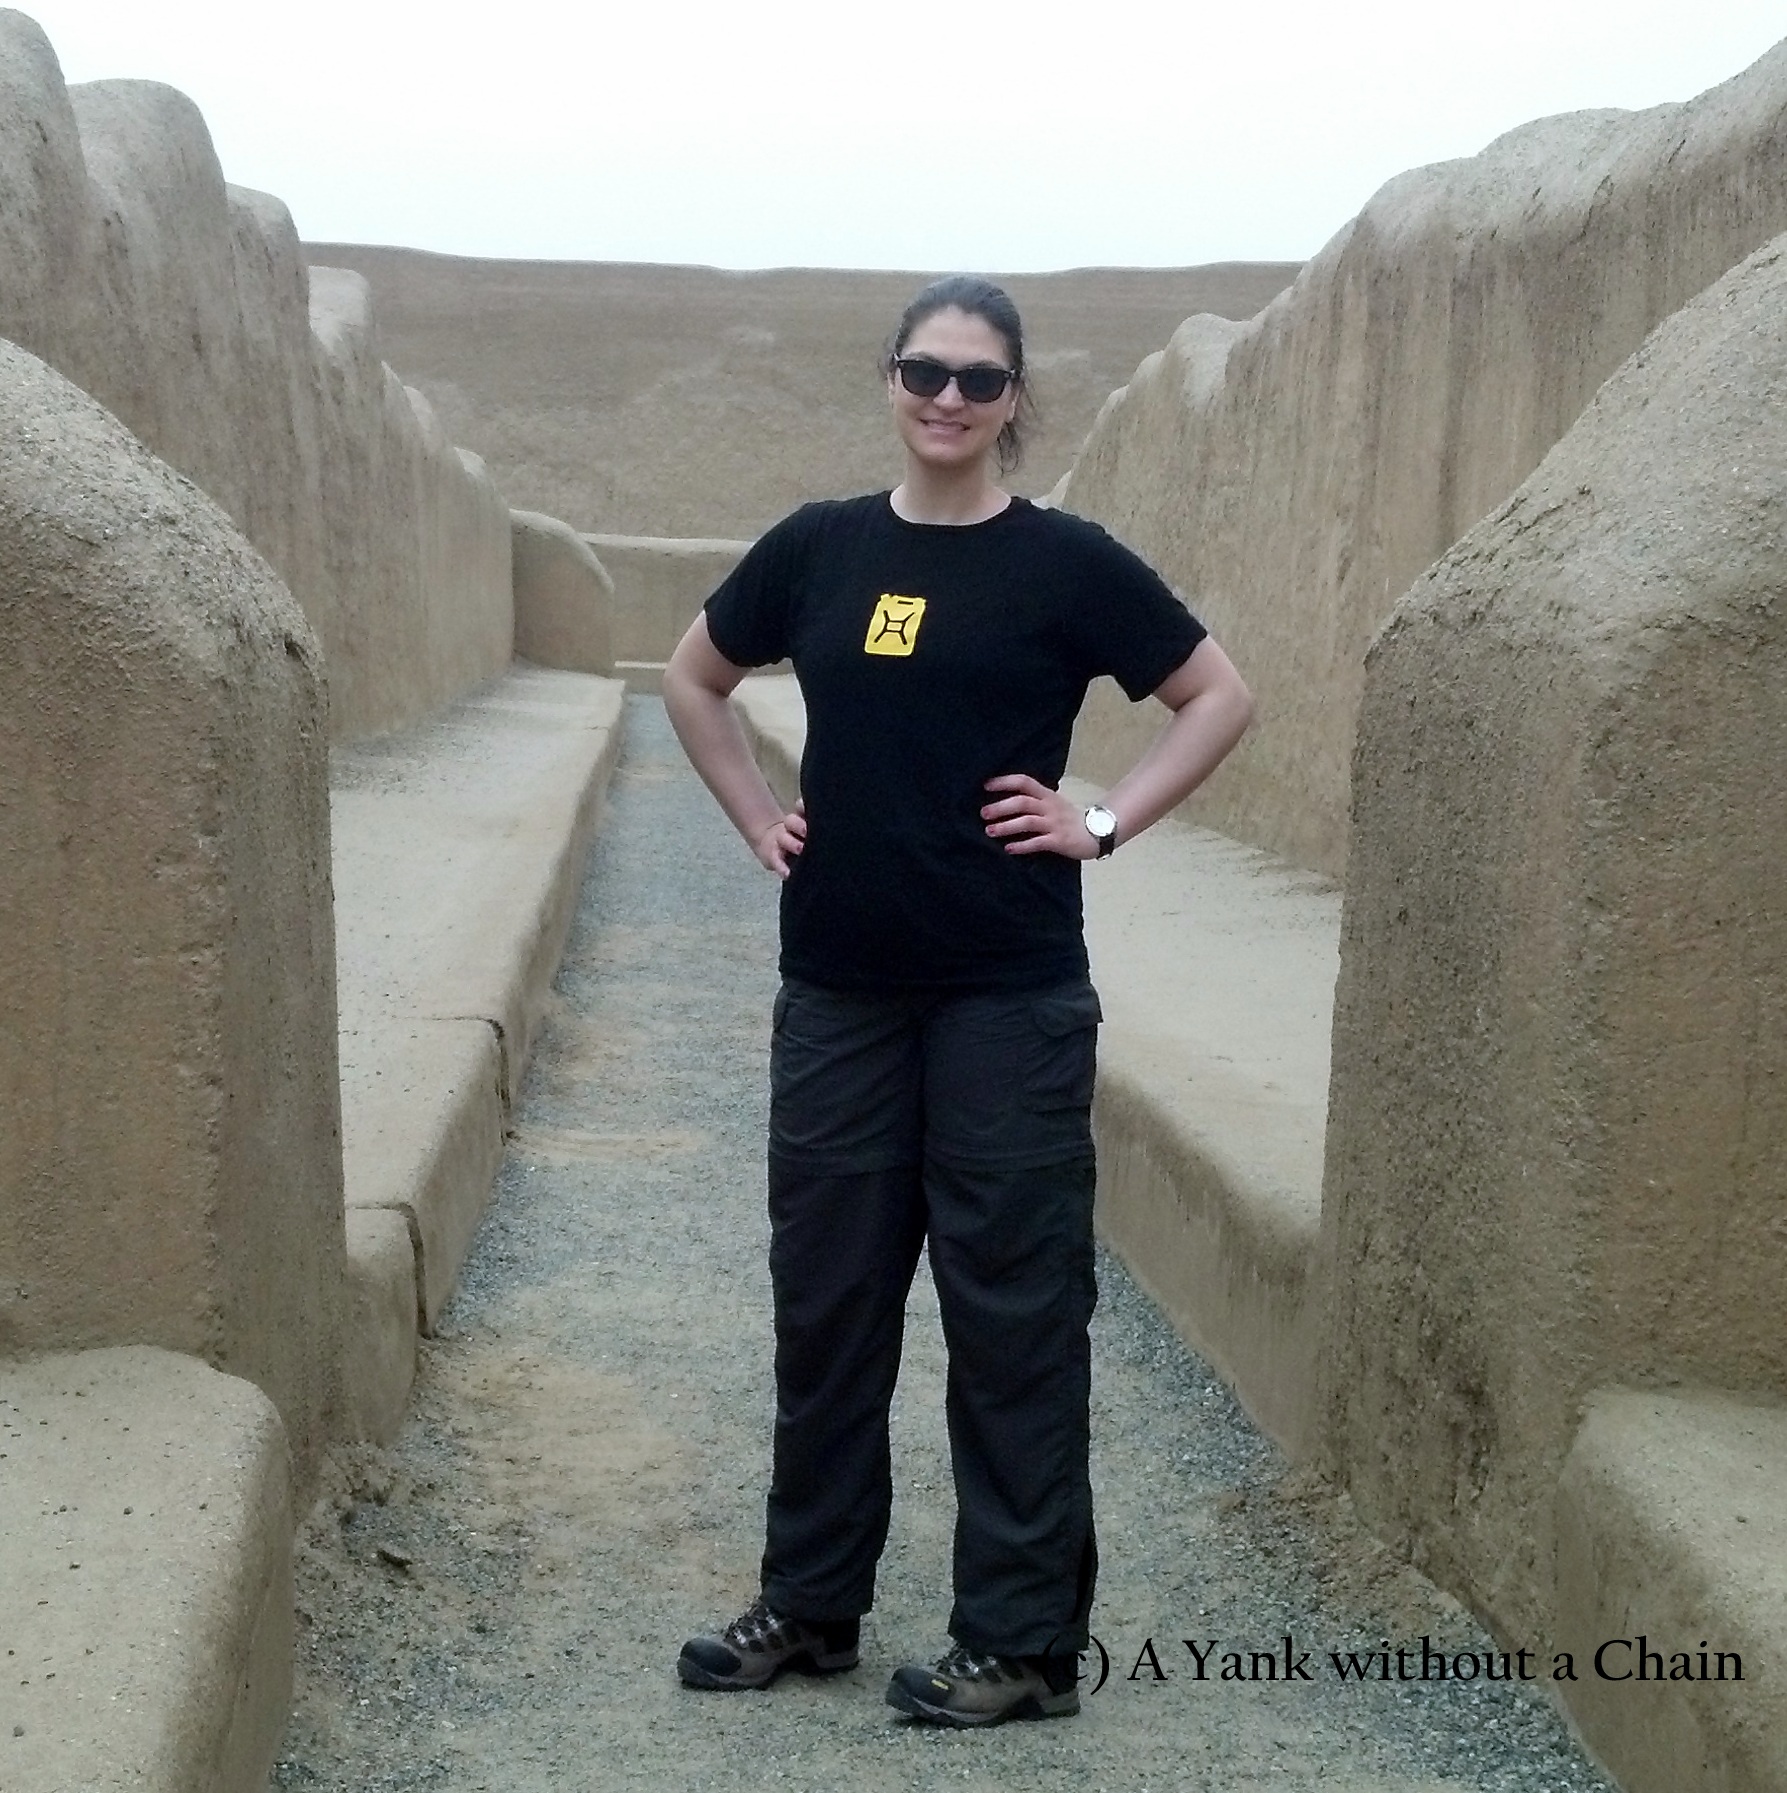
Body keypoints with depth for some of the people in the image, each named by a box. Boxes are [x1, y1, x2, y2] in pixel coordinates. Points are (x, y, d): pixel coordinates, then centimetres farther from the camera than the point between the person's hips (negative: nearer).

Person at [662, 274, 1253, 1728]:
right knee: (827, 1296, 12)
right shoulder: (817, 548, 5)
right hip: (838, 989, 4)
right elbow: (693, 680, 20)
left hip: (1009, 997, -4)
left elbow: (1222, 698, 2)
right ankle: (809, 1604, 28)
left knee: (1013, 1307, 4)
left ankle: (1025, 1643, 15)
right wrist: (757, 816, 9)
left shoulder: (1064, 562, -4)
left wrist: (1104, 825, -6)